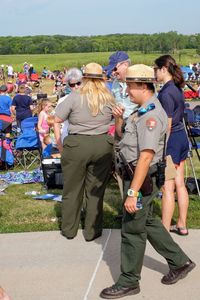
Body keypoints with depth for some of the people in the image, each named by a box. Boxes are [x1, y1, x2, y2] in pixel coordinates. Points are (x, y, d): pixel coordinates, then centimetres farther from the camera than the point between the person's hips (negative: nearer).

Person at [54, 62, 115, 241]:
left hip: (76, 145, -1)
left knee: (72, 189, 12)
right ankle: (92, 231, 17)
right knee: (96, 190, 10)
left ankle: (69, 229, 24)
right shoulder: (108, 99, -2)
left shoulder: (75, 97, -9)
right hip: (102, 145, 2)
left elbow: (58, 119, -4)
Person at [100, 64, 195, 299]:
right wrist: (119, 119, 2)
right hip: (136, 174, 10)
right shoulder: (143, 111, 10)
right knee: (147, 222, 21)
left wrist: (132, 192, -30)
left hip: (142, 178, -10)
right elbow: (123, 136, 23)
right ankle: (179, 262, 33)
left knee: (132, 230, 1)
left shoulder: (151, 115, -22)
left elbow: (146, 156, -29)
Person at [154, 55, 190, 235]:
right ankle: (182, 225, 23)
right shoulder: (177, 89, 11)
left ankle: (165, 229, 6)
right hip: (182, 137, 10)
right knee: (180, 184, 14)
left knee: (168, 187, -2)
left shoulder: (166, 93, -17)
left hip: (171, 139, -9)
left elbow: (167, 124, -18)